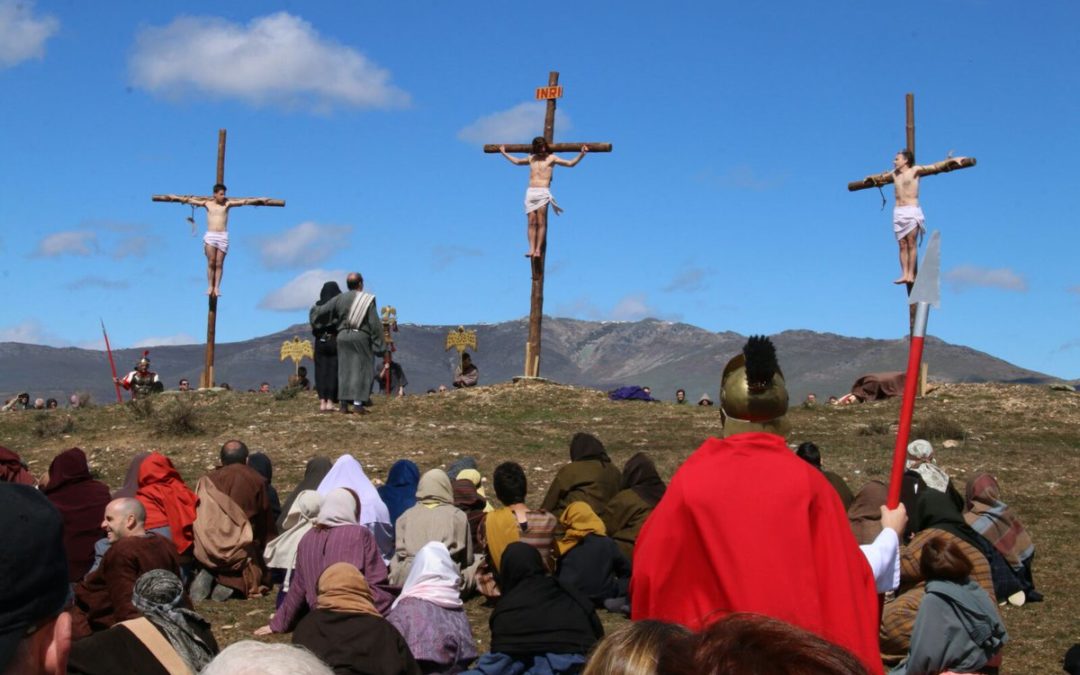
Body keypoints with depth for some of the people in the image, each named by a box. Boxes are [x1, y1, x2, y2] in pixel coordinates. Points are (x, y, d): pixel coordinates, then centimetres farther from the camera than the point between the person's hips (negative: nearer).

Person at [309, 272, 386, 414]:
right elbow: (375, 324, -9)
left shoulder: (340, 298, 3)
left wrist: (314, 309, 29)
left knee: (345, 370, 8)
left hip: (343, 336, 4)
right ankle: (358, 404, -9)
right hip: (361, 338, -4)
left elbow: (321, 311, 4)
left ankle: (344, 405, 2)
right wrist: (379, 345, -4)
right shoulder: (368, 299, -5)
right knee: (361, 370, 1)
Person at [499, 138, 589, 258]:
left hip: (543, 193, -4)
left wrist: (581, 154, -8)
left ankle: (538, 249, -10)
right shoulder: (531, 158, 21)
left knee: (541, 223, -8)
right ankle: (532, 249, -10)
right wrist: (504, 153, 46)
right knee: (531, 223, -5)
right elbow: (517, 161, 39)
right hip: (530, 192, 4)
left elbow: (570, 163, 4)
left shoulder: (551, 158, 8)